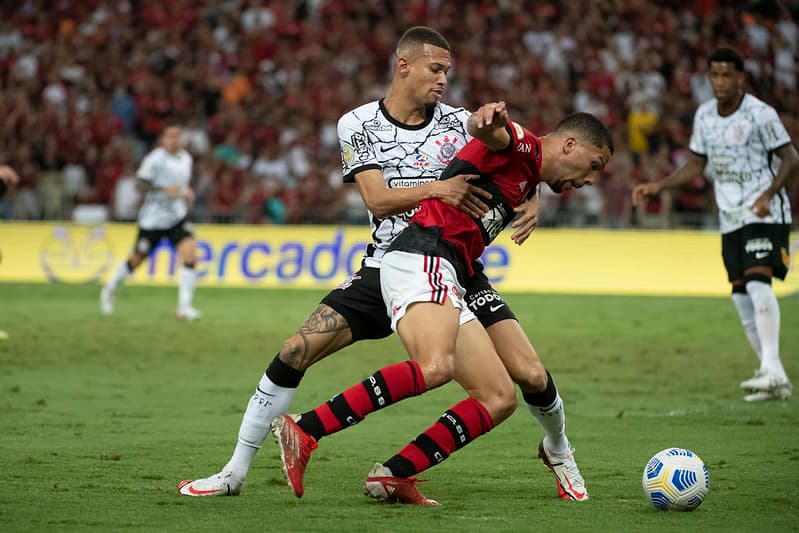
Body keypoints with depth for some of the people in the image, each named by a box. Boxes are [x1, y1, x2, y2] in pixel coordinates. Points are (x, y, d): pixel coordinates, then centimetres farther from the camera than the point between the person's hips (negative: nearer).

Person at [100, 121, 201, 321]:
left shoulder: (185, 158, 7)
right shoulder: (155, 159, -15)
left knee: (190, 252, -18)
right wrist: (164, 189, -30)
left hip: (177, 216, 5)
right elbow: (140, 183, -19)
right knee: (137, 259, 10)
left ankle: (184, 307, -18)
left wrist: (187, 192, 5)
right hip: (153, 219, -5)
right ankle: (111, 287, 41)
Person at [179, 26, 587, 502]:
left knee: (532, 376, -11)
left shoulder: (458, 122, 1)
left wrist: (530, 202, -24)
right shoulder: (359, 125, -1)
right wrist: (436, 188, -30)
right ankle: (235, 472, 0)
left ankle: (557, 450, 23)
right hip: (386, 268, 0)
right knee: (296, 353, -12)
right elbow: (377, 199, -13)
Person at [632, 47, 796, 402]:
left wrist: (769, 194, -25)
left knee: (757, 283, -24)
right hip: (730, 220, 7)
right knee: (741, 296, 3)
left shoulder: (760, 114, -12)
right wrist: (658, 187, 9)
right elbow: (696, 164, 18)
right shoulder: (704, 116, 7)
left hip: (764, 214, -7)